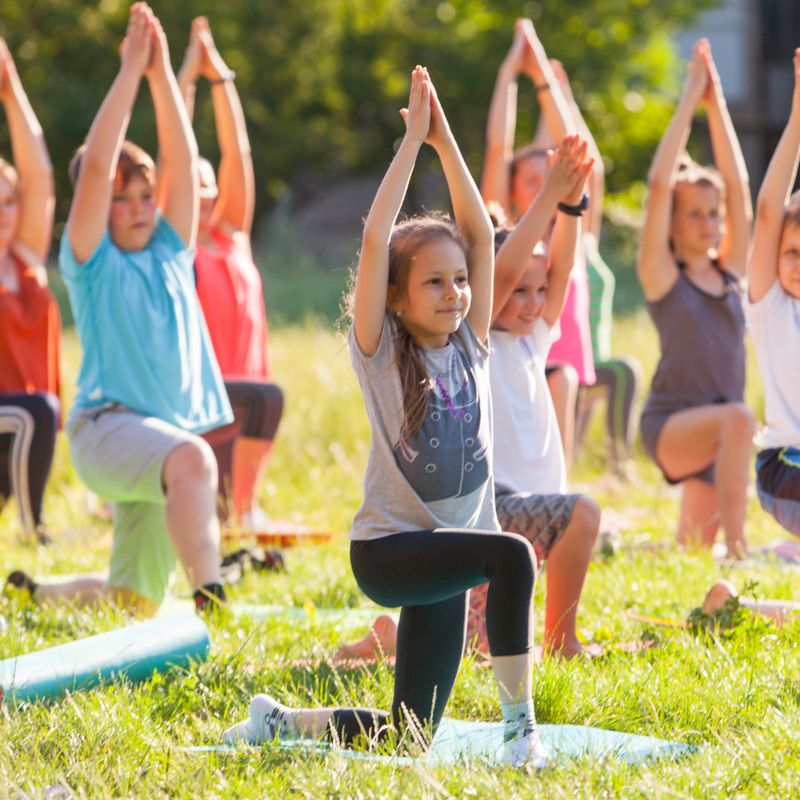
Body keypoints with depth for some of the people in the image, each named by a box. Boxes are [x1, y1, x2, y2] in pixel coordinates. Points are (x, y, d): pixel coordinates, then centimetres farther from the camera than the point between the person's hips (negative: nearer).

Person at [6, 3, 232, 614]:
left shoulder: (170, 254, 14)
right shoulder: (91, 261, 1)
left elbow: (183, 160, 5)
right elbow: (97, 167, -10)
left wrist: (163, 73, -2)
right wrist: (131, 70, -11)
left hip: (166, 429, 7)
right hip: (107, 425, -6)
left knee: (135, 600, 12)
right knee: (192, 458, -40)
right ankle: (211, 598, -50)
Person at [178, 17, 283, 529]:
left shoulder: (233, 235, 15)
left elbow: (237, 153, 9)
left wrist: (222, 77, 5)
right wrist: (186, 79, -1)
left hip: (240, 386, 7)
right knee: (265, 398, -30)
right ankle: (243, 510, -28)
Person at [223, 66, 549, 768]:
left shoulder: (470, 346, 5)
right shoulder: (381, 352, -7)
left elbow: (480, 234, 0)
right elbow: (376, 240, -16)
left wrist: (445, 139, -4)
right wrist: (412, 140, -15)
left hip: (445, 555, 6)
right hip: (388, 549, -6)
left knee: (410, 737, 6)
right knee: (512, 554, -34)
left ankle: (281, 722, 28)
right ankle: (520, 724, -28)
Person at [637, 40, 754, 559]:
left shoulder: (730, 273, 11)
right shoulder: (662, 275, -1)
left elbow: (738, 184, 7)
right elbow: (660, 184, -8)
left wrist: (717, 103, 4)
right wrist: (690, 100, -5)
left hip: (714, 434, 6)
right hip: (669, 425, -6)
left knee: (693, 554, 5)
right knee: (738, 418, -35)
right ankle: (736, 543, -35)